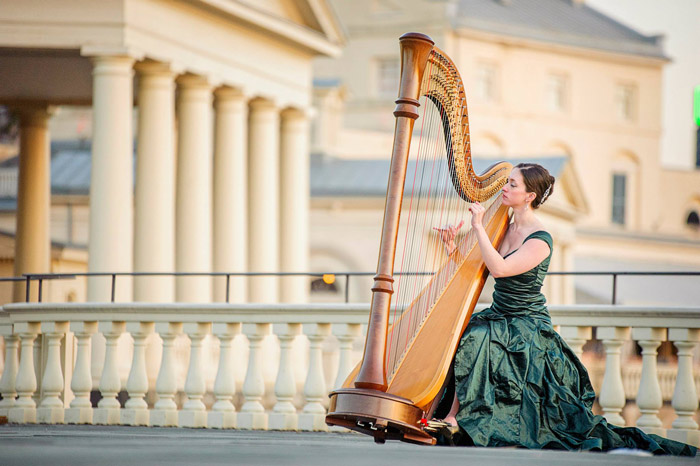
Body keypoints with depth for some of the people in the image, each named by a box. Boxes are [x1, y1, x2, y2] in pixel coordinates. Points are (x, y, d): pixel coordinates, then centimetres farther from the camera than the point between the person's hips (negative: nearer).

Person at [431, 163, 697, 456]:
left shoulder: (540, 240, -14)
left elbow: (499, 268, -28)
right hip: (499, 319, 7)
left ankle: (454, 418, -22)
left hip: (527, 326, -7)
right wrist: (453, 248, -2)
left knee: (474, 339, -30)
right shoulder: (505, 228, 9)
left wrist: (478, 226, -22)